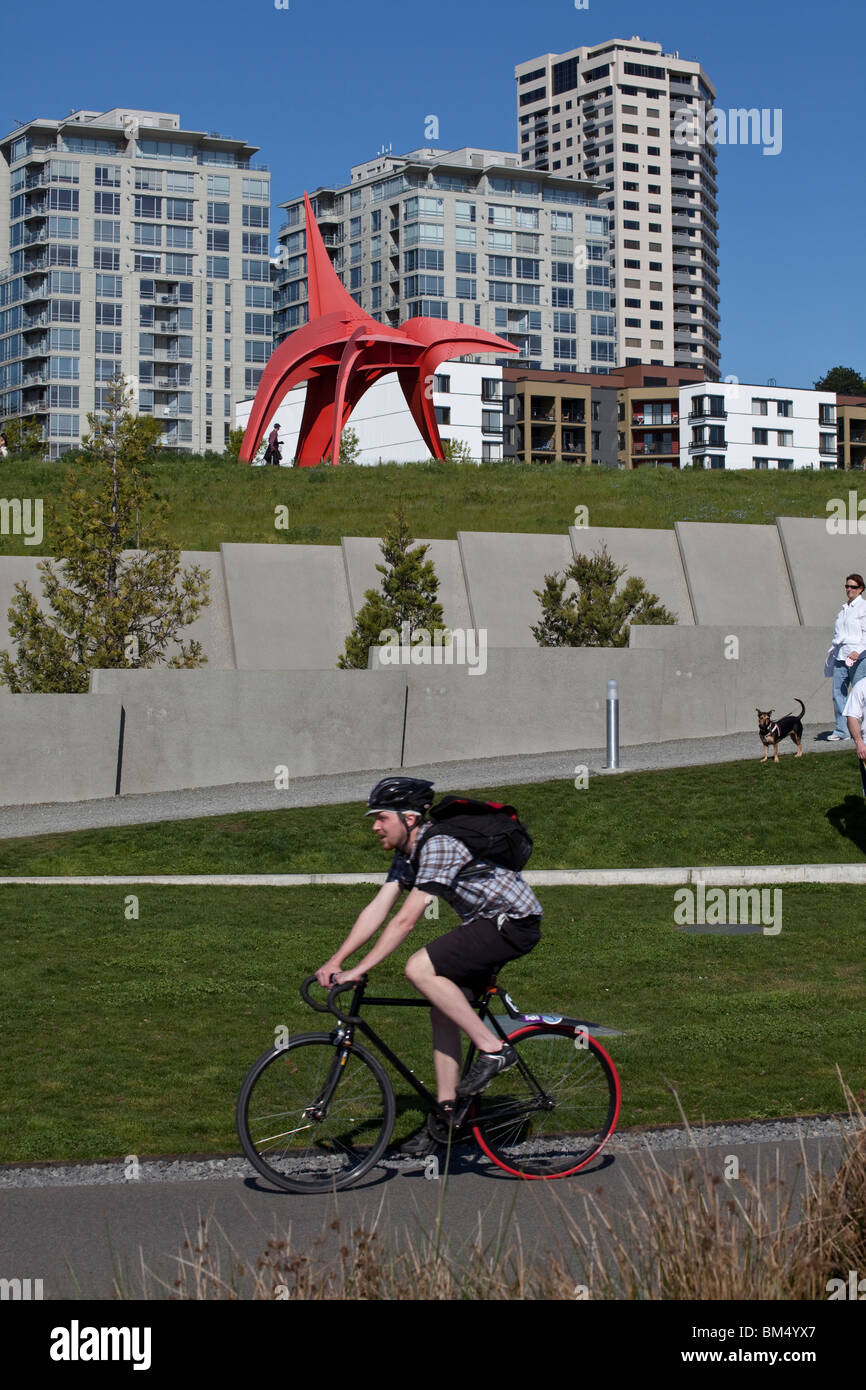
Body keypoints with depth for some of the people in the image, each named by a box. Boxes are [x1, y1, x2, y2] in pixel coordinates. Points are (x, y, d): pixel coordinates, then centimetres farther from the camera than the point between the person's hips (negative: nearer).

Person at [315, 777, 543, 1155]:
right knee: (443, 1009, 4)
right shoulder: (406, 855, 8)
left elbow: (405, 921, -26)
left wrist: (358, 971, -24)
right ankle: (445, 1112, 9)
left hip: (514, 924, -10)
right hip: (485, 924, 10)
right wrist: (335, 962, -1)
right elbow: (376, 911, 7)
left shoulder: (439, 846, -23)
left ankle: (492, 1049, -15)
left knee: (420, 969, -21)